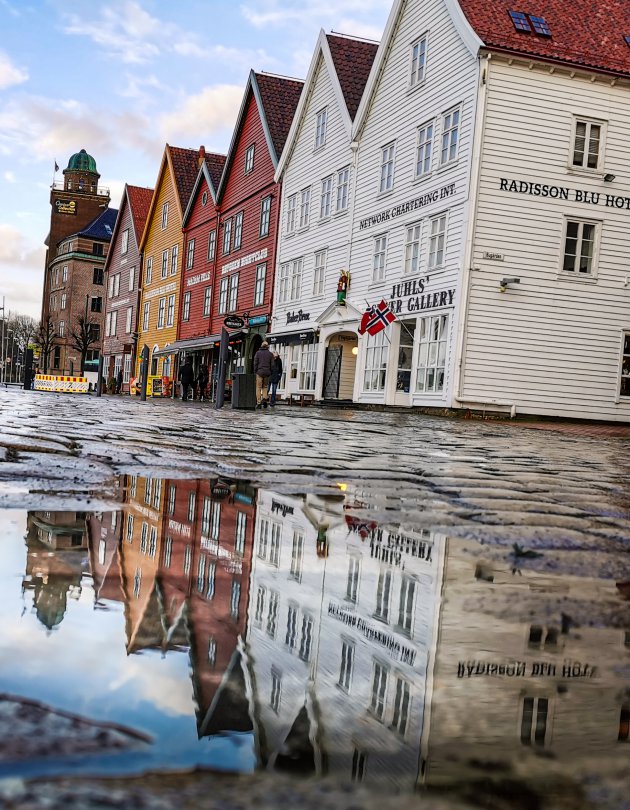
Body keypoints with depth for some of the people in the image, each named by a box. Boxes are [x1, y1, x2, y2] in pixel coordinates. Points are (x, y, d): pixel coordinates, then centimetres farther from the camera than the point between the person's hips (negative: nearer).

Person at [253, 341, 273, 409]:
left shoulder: (258, 353, 1)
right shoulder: (270, 354, 6)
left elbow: (255, 363, -2)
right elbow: (272, 364, 5)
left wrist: (255, 372, 2)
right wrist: (270, 373, 11)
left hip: (259, 372, -2)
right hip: (267, 373, 2)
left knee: (258, 387, 1)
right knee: (265, 386, 15)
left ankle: (258, 403, -3)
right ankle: (265, 398, -4)